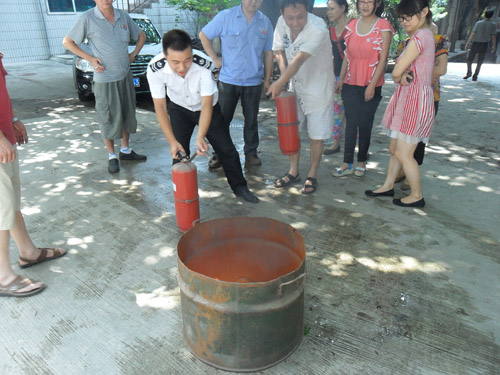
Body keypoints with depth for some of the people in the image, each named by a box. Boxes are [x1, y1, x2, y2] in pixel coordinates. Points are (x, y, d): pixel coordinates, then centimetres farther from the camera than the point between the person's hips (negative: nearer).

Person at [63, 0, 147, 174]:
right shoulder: (87, 18, -7)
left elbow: (141, 35, 20)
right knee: (109, 119, 0)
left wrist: (134, 53, 5)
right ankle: (112, 157, 14)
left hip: (125, 76, 5)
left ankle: (125, 150, 28)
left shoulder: (123, 16, 5)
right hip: (104, 79, -5)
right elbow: (67, 41, -2)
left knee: (128, 114, 13)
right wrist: (90, 58, -9)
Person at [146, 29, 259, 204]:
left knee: (226, 149, 2)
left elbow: (206, 105, -32)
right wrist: (172, 141, -28)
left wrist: (200, 137, -43)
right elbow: (160, 107, -23)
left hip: (207, 107, -1)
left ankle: (240, 187, 23)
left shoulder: (203, 65, -36)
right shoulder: (155, 69, -30)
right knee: (179, 153, -4)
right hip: (179, 109, 1)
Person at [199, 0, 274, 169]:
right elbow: (203, 35, 4)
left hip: (253, 81, 2)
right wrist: (215, 58, -3)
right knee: (223, 119, 5)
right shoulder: (225, 17, -4)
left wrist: (267, 79, 9)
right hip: (228, 80, -2)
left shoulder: (265, 22, 5)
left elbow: (268, 53, 11)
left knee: (251, 120, 9)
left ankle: (251, 153, 23)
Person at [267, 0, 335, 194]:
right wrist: (283, 72, -9)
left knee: (316, 135, 2)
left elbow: (299, 60, -36)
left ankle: (312, 176, 19)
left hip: (318, 87, -6)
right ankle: (293, 171, 27)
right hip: (295, 85, 6)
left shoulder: (318, 28, -27)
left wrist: (280, 83, -44)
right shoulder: (282, 23, -7)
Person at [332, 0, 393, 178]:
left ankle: (361, 162, 19)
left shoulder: (383, 27, -5)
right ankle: (347, 163, 11)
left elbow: (383, 60, -8)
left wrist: (372, 85, -12)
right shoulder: (352, 25, 8)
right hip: (351, 83, 4)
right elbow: (347, 55, 12)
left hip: (371, 85, -3)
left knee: (365, 124, 6)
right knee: (350, 123, 5)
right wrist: (341, 79, 9)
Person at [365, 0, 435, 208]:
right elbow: (400, 68, 10)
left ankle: (416, 196, 14)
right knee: (394, 148, 16)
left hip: (415, 101, -10)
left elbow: (396, 72, -19)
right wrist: (404, 76, -11)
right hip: (406, 99, 10)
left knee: (404, 154, -2)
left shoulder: (420, 37, -18)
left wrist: (401, 77, 3)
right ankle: (388, 186, 30)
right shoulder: (423, 35, 14)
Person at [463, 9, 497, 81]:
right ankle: (475, 76, 4)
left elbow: (473, 34, -9)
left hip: (476, 43, -1)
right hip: (484, 44, 1)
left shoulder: (479, 23, -6)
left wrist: (468, 43, -4)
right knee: (479, 62, 7)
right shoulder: (493, 25, -1)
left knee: (469, 59, 7)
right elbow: (493, 36, 0)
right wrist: (494, 46, 9)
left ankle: (469, 72, -14)